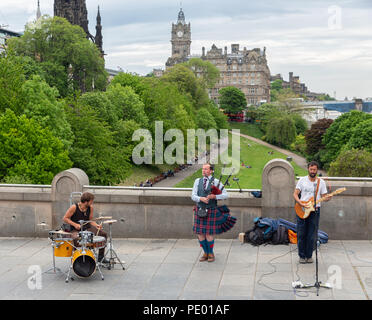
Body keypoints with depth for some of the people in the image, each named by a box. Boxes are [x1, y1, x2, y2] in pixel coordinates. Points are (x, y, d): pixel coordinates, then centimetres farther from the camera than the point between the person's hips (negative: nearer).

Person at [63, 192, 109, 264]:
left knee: (103, 234, -8)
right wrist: (75, 224, -22)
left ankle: (101, 257, 5)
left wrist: (96, 225, -13)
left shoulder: (90, 208, 0)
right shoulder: (74, 207, -15)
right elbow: (65, 218, -9)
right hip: (76, 230, -5)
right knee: (76, 239, -40)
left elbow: (90, 220, 7)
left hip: (87, 228, 5)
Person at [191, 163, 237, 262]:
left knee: (209, 234, -2)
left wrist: (214, 196, -22)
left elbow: (225, 195, -6)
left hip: (211, 211, -3)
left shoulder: (216, 182, -2)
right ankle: (206, 253, 22)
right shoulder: (198, 181, 6)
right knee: (200, 234, 4)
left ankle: (211, 253, 18)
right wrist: (201, 199, -20)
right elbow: (193, 196, 0)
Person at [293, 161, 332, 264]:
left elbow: (324, 196, 6)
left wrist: (327, 198, -17)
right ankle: (302, 256, 12)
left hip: (314, 210, 0)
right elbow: (295, 194, 2)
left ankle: (309, 255, 15)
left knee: (312, 235, 2)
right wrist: (300, 202, -15)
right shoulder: (302, 180, 4)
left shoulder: (321, 182, 6)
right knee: (301, 234, 1)